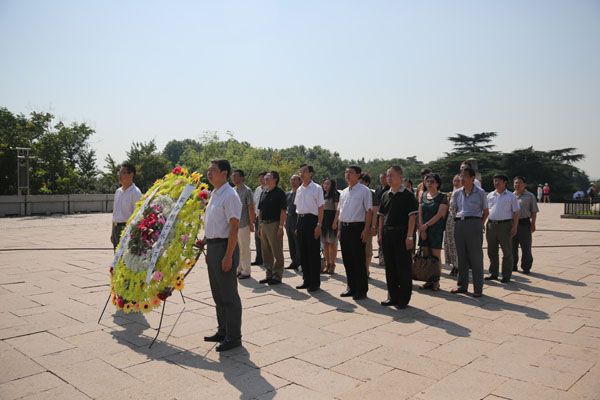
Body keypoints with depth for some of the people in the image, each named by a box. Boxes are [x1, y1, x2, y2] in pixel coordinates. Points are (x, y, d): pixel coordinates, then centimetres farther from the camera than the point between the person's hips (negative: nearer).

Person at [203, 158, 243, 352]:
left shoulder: (230, 196, -15)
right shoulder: (214, 194, 15)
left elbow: (233, 227, -20)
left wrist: (228, 256, -23)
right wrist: (209, 250, 19)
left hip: (224, 247, -10)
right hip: (212, 246, 10)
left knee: (229, 295, -1)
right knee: (218, 294, 18)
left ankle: (233, 337, 9)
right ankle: (223, 331, 31)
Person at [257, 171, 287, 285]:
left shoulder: (279, 192, -7)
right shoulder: (263, 193, 14)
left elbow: (283, 211, -12)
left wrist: (280, 227, -18)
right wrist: (259, 226, 14)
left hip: (274, 224, -8)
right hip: (264, 225, 8)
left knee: (277, 252, 0)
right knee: (266, 252, 13)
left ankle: (277, 276, 9)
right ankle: (269, 275, 24)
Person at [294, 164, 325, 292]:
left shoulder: (316, 188, -5)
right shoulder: (299, 189, 14)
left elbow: (321, 208, -8)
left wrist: (319, 225, -15)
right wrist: (298, 225, 14)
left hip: (312, 219, -6)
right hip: (301, 220, 7)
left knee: (314, 252, -2)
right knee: (303, 251, 10)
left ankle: (315, 282, 6)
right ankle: (306, 280, 20)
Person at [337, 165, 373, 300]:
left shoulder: (364, 191, -5)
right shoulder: (343, 192, 15)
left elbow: (369, 211, -8)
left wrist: (366, 230, -15)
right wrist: (339, 230, 13)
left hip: (357, 227, -7)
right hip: (344, 228, 7)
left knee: (358, 260, -3)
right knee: (347, 260, 11)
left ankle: (361, 290, 7)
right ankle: (351, 288, 22)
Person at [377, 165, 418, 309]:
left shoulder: (407, 195, -5)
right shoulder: (385, 195, 11)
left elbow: (412, 216, -9)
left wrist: (409, 237, -15)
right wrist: (380, 235, 8)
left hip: (401, 234, -6)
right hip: (387, 234, 6)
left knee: (403, 267, 1)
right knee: (390, 266, 11)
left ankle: (404, 299, 10)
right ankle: (393, 297, 22)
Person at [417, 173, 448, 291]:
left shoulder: (442, 197, -4)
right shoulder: (423, 196, 12)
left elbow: (439, 215, -11)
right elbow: (420, 213, 7)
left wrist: (426, 225, -14)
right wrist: (422, 229, -3)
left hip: (436, 229, -5)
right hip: (424, 229, 5)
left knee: (436, 256, -1)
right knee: (426, 256, 6)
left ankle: (436, 281, 7)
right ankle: (428, 281, 14)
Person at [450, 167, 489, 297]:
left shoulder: (480, 193, -1)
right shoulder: (457, 193, 10)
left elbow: (486, 211, 7)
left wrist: (480, 223, 5)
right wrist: (459, 220, 12)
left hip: (474, 224, -4)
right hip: (459, 224, 4)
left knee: (476, 256, -1)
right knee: (461, 256, 10)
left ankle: (478, 288, 6)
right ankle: (462, 285, 20)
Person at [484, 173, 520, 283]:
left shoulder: (511, 196, 1)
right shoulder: (490, 195, 13)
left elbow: (516, 213, -1)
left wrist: (514, 227, -9)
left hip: (505, 225, -4)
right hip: (491, 225, 4)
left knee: (507, 251, 1)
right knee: (492, 251, 10)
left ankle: (506, 275, 8)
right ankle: (493, 273, 20)